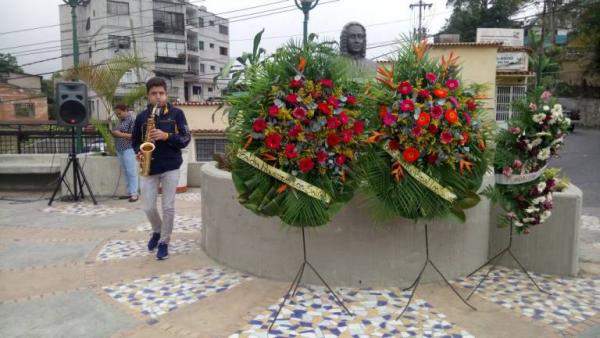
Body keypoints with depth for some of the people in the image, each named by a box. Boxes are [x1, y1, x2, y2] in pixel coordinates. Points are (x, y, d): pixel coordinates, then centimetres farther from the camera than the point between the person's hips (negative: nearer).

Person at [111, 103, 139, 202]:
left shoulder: (131, 120, -8)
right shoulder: (120, 121, 17)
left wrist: (121, 134, -17)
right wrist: (113, 133, 6)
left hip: (128, 150, -8)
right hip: (120, 150, 8)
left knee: (131, 172, -6)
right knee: (126, 172, 9)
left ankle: (134, 193, -4)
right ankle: (129, 192, 14)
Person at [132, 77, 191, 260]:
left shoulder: (176, 113, -2)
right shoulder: (141, 117, 4)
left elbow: (186, 139, -5)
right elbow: (135, 141, 14)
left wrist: (167, 136, -20)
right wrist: (139, 153, -7)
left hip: (170, 167, -2)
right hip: (149, 168, 2)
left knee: (168, 207, 0)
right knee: (148, 208, 4)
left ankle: (164, 242, 16)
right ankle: (157, 231, 33)